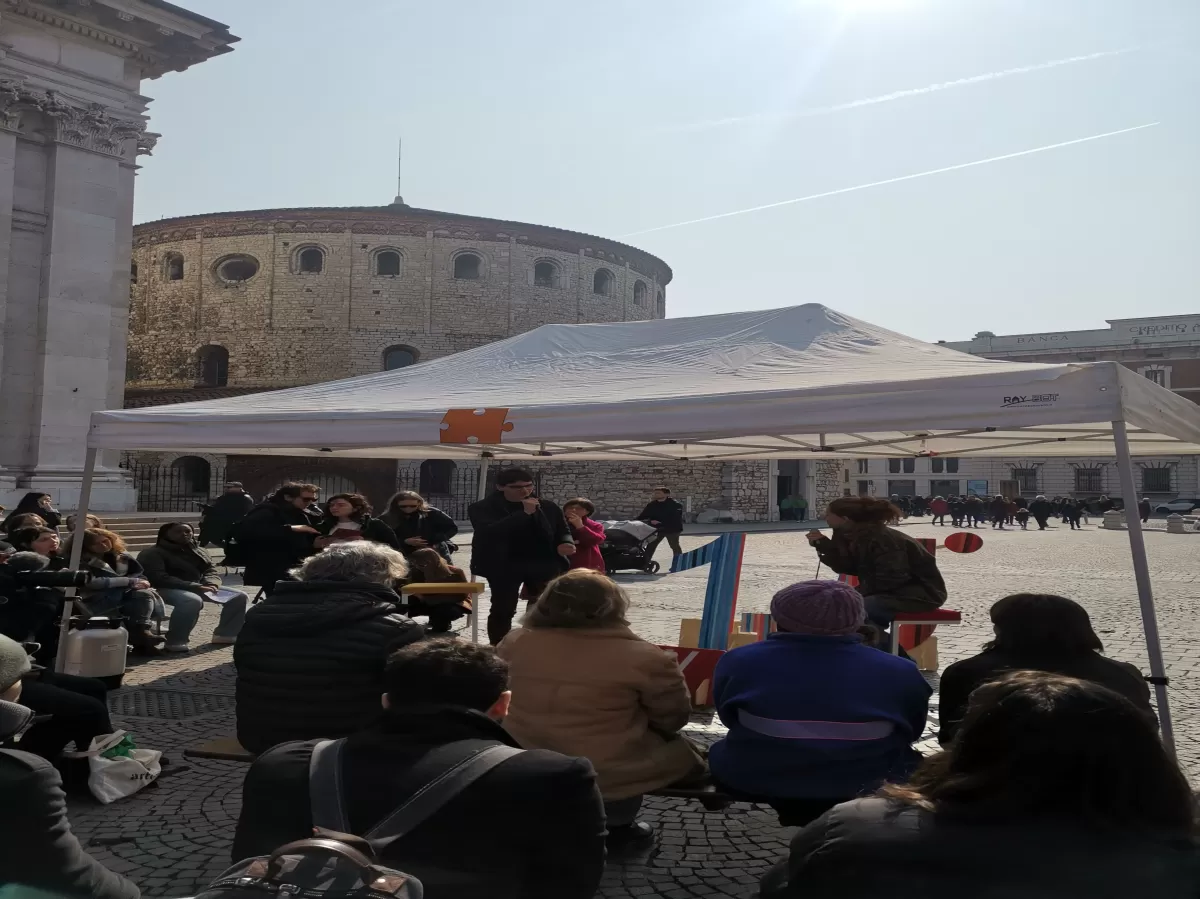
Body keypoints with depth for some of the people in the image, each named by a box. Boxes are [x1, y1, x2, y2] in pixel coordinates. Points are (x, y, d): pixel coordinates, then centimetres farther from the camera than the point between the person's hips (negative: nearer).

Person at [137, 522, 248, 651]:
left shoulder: (200, 551, 17)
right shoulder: (152, 553, -5)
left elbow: (211, 571, 13)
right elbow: (159, 578, -18)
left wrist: (211, 585, -14)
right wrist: (194, 587, -24)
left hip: (198, 587, 7)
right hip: (167, 589, -7)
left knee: (239, 597, -3)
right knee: (192, 601, -42)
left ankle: (225, 634, 4)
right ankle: (175, 642, -32)